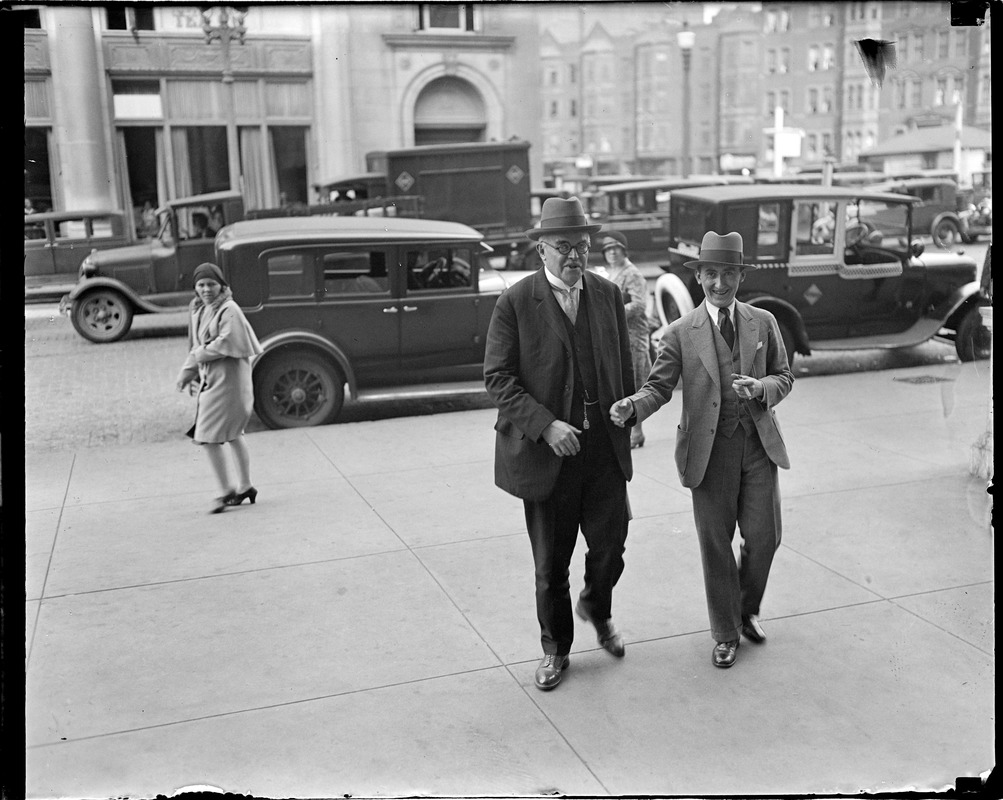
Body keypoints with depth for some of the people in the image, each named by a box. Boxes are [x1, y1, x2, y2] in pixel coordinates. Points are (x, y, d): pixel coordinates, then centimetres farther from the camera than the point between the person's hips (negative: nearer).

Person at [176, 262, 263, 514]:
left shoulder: (229, 310, -14)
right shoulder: (198, 310, 12)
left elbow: (227, 342, -24)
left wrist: (200, 354, -13)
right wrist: (187, 372, 12)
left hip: (227, 378, -9)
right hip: (209, 378, 9)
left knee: (209, 436, -10)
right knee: (231, 434, 16)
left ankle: (227, 491, 1)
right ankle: (244, 487, 27)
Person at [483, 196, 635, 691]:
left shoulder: (607, 294, 5)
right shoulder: (515, 303, -9)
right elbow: (497, 379, -12)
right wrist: (545, 425, -21)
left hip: (604, 446, 3)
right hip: (545, 448, -3)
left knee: (610, 545, 7)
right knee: (551, 563, 10)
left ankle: (596, 608, 41)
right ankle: (555, 648, 32)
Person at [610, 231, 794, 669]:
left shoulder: (763, 322, 6)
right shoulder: (681, 333, -2)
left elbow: (784, 376, 11)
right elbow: (659, 387, -5)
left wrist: (760, 388, -12)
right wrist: (630, 407, -26)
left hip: (759, 444, 2)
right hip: (710, 449, -2)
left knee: (764, 536, 6)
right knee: (715, 544, 5)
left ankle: (748, 609, 35)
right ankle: (725, 633, 23)